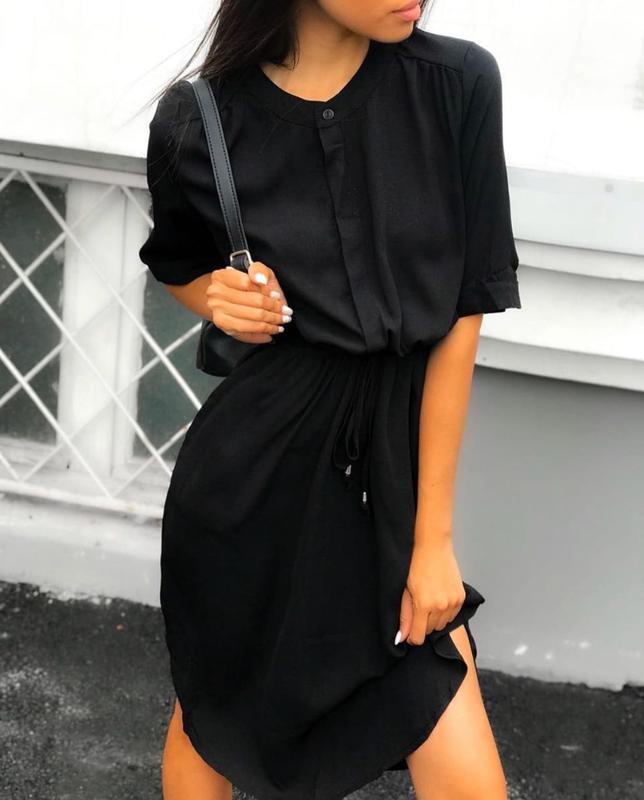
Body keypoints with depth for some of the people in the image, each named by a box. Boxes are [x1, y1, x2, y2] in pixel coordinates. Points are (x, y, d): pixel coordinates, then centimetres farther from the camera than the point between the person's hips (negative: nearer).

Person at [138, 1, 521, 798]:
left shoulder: (458, 83, -9)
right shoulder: (197, 120, -9)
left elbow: (463, 318, -6)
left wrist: (433, 533, -6)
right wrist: (221, 298, -11)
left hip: (398, 455, 1)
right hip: (253, 461, 0)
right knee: (211, 717, 18)